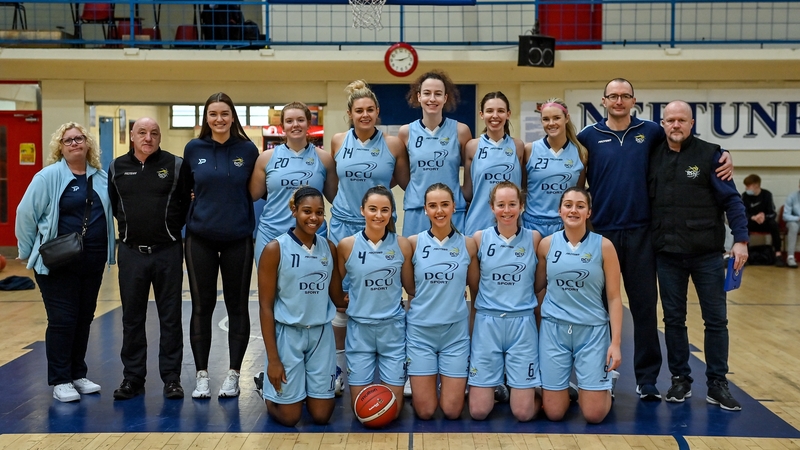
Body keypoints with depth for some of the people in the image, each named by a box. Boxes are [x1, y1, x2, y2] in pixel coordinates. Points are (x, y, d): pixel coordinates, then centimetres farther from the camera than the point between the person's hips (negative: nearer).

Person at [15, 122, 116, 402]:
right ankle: (60, 381, 9)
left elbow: (111, 212, 13)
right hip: (58, 264, -5)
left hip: (93, 263, 5)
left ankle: (78, 374, 25)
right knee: (62, 320, -3)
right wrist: (29, 252, -3)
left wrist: (107, 251, 9)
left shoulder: (102, 179, 7)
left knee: (84, 318, 12)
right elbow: (26, 214, -6)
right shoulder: (49, 176, -8)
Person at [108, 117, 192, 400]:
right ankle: (133, 377, 19)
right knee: (132, 317, 9)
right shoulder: (117, 167, 7)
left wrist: (174, 226, 1)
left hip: (168, 251, -2)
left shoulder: (176, 165, -1)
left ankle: (171, 377, 15)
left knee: (170, 316, 5)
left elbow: (190, 200, 3)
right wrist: (130, 226, 9)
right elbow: (113, 205, 16)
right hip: (131, 252, 2)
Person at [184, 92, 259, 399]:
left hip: (238, 238, -1)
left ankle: (233, 374, 17)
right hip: (200, 238, 1)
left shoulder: (248, 149, 0)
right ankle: (201, 375, 16)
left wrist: (249, 219, -3)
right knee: (201, 307, 6)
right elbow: (185, 188, 15)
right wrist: (186, 218, 5)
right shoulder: (194, 149, 3)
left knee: (237, 306, 6)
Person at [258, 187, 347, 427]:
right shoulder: (275, 249, -11)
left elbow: (338, 298, 6)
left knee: (321, 415, 6)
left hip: (321, 334, 4)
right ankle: (269, 387, 33)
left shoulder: (329, 248, 1)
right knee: (289, 417, 3)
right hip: (287, 334, -3)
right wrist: (272, 358, -12)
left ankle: (312, 384, 38)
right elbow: (266, 306, -10)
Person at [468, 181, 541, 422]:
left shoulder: (534, 238, 0)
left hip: (523, 324, 0)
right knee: (478, 411, 0)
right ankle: (495, 388, 32)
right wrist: (472, 327, 5)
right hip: (486, 323, 0)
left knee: (523, 412, -1)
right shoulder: (480, 238, 0)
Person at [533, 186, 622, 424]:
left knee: (594, 415, -2)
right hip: (554, 329, 1)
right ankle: (564, 387, 34)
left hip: (593, 330, -1)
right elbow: (536, 286, 12)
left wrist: (616, 342, -7)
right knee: (554, 413, 2)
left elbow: (614, 297, -2)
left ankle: (605, 383, 30)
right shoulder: (547, 244, 0)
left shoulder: (603, 246, -4)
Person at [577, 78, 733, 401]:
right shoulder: (588, 137, 3)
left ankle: (647, 379, 13)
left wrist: (724, 155, 6)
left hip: (640, 232, 1)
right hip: (601, 232, 0)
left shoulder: (650, 132, 6)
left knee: (645, 307, 3)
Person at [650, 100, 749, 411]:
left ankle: (717, 384, 14)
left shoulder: (710, 155, -2)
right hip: (667, 254, 2)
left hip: (707, 253, -2)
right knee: (674, 319, 8)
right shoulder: (653, 158, 6)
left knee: (716, 320, 3)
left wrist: (740, 239, -13)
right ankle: (681, 379, 21)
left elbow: (731, 199, -5)